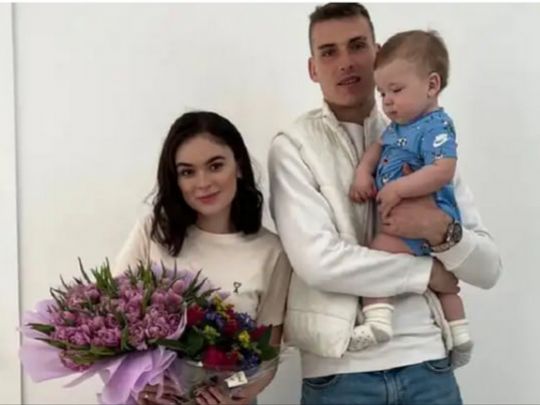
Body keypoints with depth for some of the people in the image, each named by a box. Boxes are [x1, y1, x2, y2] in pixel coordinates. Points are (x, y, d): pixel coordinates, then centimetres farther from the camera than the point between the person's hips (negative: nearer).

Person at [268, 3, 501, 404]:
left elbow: (488, 267, 4)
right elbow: (318, 261, -17)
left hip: (428, 362, 3)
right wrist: (427, 271, -8)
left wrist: (443, 231, -16)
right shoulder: (294, 145, -3)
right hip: (340, 370, -3)